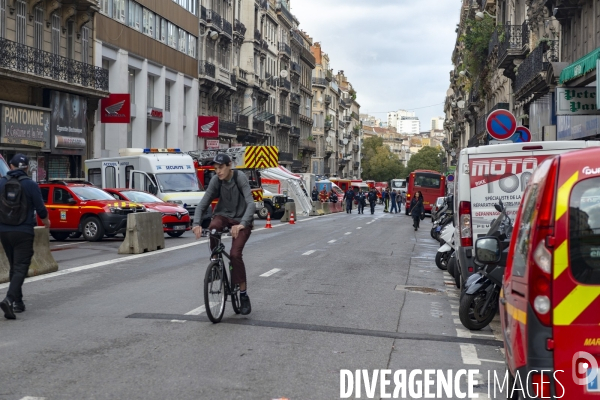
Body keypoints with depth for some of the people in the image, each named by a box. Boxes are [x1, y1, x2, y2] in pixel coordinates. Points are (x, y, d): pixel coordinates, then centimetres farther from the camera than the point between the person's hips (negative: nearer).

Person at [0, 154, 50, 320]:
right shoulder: (30, 185, -8)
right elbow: (40, 209, -6)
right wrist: (46, 221, 15)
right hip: (23, 232, -4)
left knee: (14, 268, 17)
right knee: (20, 269, -5)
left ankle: (18, 302, 20)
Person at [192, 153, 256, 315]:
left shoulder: (240, 178, -20)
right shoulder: (216, 180, -9)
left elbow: (251, 203, -29)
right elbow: (203, 203, -12)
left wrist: (242, 223, -44)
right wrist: (197, 223, -29)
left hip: (241, 219, -3)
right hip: (223, 214, 3)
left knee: (235, 254, -18)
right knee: (213, 228, -34)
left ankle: (243, 294, -5)